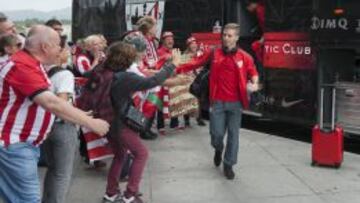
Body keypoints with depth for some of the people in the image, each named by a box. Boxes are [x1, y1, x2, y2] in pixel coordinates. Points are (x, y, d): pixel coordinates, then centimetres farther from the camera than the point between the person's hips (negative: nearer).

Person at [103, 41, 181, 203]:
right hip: (122, 125, -8)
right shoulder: (126, 77, -23)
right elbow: (152, 81, -27)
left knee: (119, 155, 23)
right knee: (141, 153, 9)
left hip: (110, 123, 8)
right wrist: (173, 64, -20)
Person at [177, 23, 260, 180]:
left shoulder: (244, 57, -2)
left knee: (233, 134, 5)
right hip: (218, 102, 0)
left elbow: (253, 73, 8)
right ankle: (218, 149, 37)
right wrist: (179, 69, -3)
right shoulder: (214, 53, 1)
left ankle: (228, 165, 21)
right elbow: (197, 62, 4)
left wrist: (254, 83, -13)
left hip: (235, 102, 0)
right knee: (216, 133, 1)